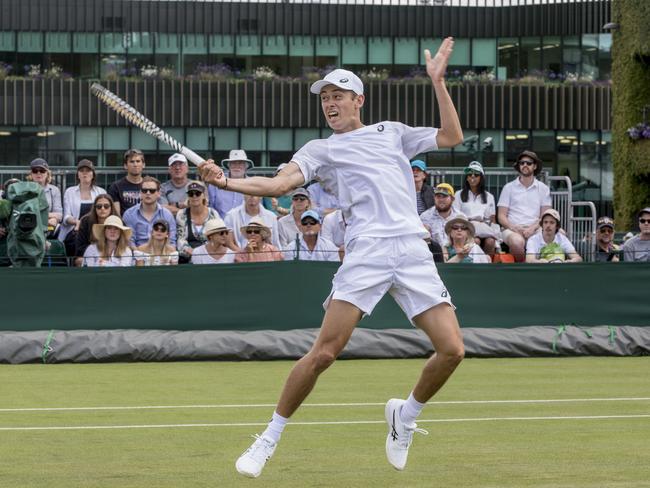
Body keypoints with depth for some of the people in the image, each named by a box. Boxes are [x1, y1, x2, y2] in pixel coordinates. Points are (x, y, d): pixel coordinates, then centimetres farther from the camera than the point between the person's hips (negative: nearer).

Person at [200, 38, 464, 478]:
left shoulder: (391, 132, 24)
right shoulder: (320, 150, 15)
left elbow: (452, 137, 20)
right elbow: (278, 184, 1)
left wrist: (438, 81, 15)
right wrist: (226, 182, -14)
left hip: (413, 252, 3)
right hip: (366, 254, -2)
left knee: (452, 349, -8)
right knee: (324, 352, -13)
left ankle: (405, 416, 19)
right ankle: (270, 439, 0)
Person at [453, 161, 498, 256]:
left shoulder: (489, 197, 23)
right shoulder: (460, 195, 17)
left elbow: (493, 219, 18)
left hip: (485, 228, 1)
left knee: (490, 241, -34)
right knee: (475, 241, -37)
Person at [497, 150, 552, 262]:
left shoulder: (543, 189, 15)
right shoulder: (509, 187, 13)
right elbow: (501, 216, 7)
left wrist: (532, 228, -11)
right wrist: (514, 228, -12)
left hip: (534, 229, 1)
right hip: (512, 229, -1)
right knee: (518, 242, -38)